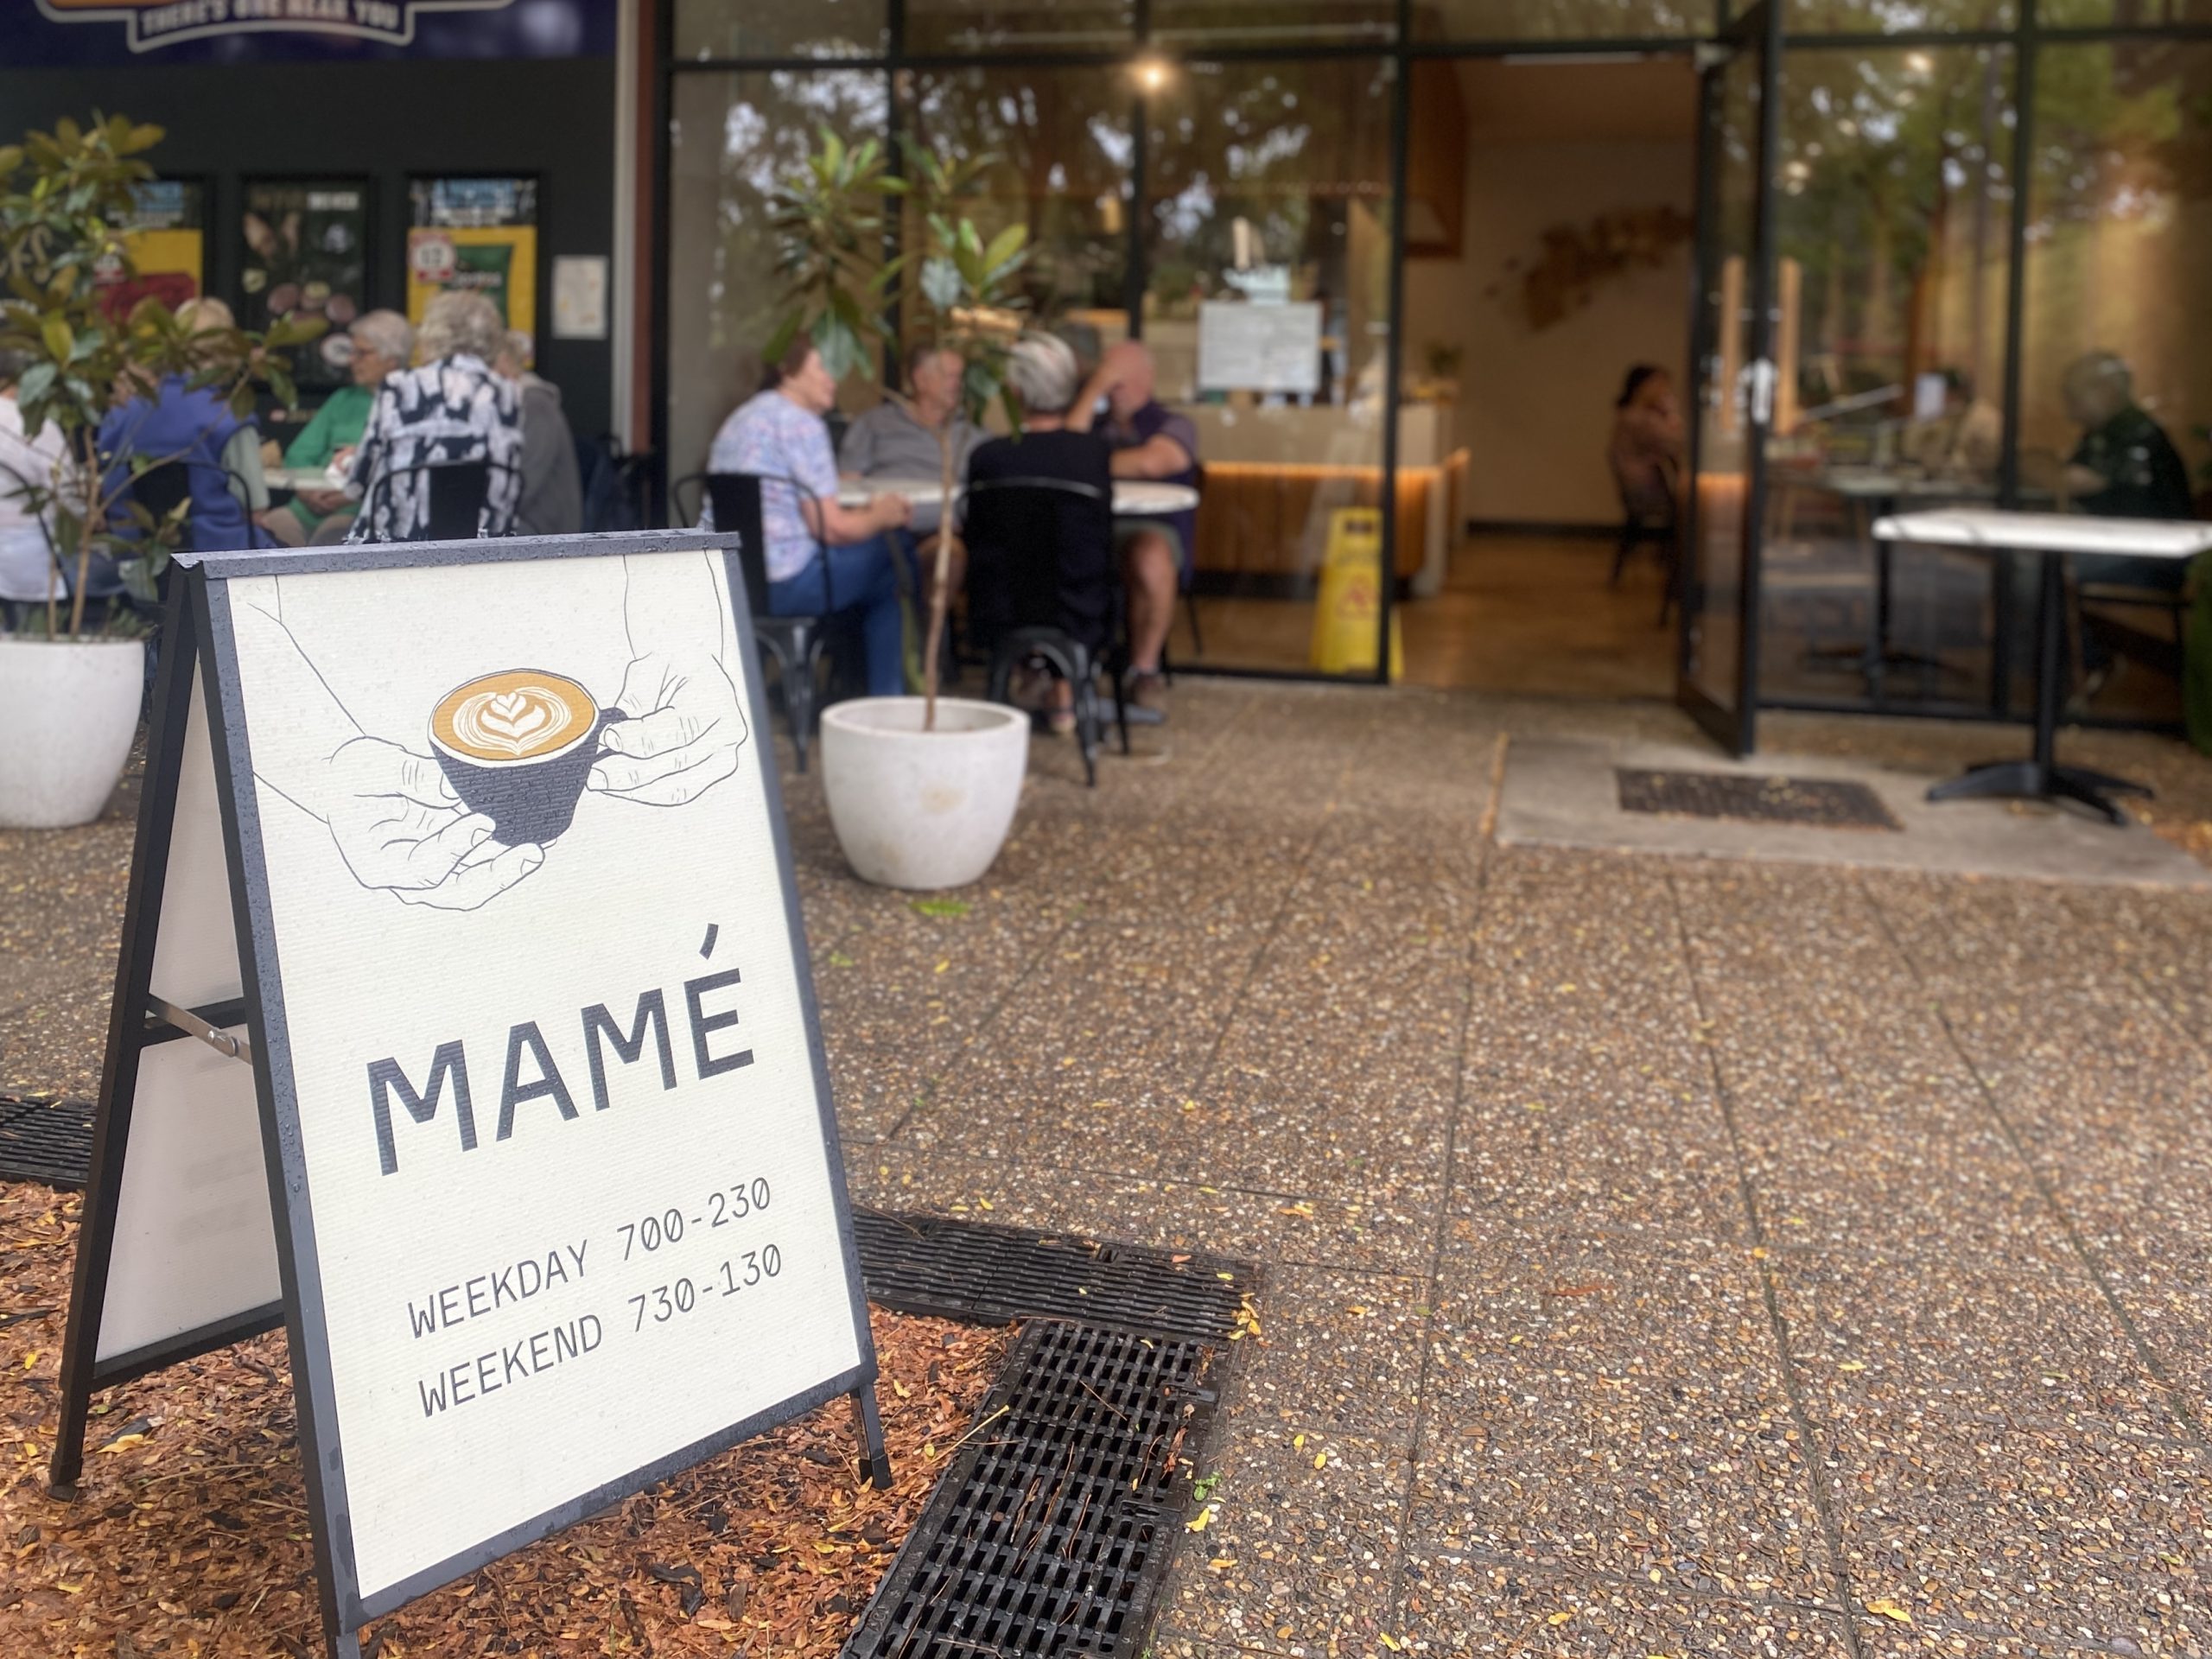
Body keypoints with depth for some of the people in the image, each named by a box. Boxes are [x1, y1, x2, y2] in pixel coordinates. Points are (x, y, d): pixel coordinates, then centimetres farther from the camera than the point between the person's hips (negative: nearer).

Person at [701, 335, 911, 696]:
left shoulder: (744, 416, 19)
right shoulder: (801, 423, -11)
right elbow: (831, 528, -14)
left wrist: (864, 512, 19)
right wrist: (880, 516, 5)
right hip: (778, 585, -10)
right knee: (893, 562, 6)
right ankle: (885, 703, 11)